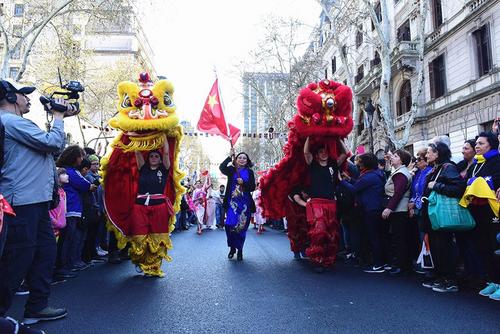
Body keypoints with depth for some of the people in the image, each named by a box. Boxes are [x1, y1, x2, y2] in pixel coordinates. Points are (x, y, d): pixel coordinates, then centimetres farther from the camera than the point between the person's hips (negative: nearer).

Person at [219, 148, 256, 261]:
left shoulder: (249, 172, 7)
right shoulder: (231, 170, 7)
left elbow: (252, 187, 2)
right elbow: (221, 167, -13)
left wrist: (243, 183, -14)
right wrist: (230, 156, -15)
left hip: (244, 203, 0)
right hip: (232, 202, 0)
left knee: (242, 226, 2)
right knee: (230, 224, -9)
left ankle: (239, 250, 17)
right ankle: (232, 247, 12)